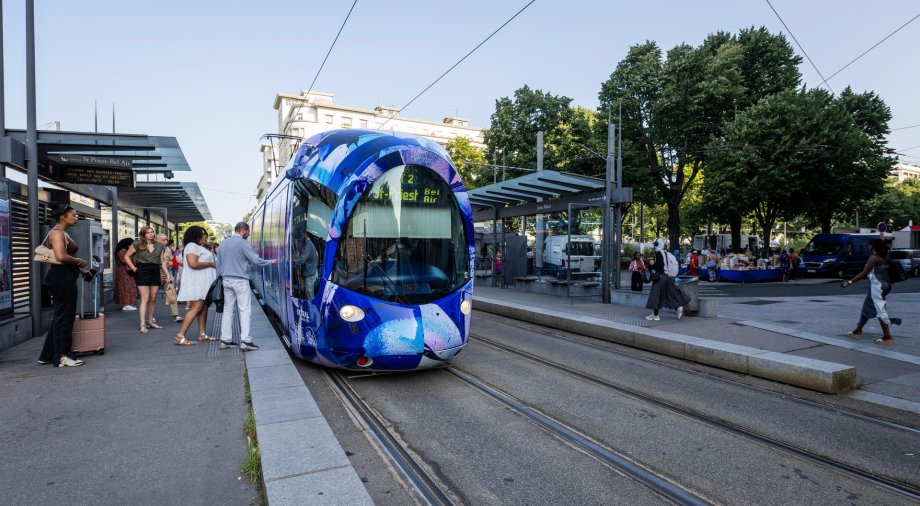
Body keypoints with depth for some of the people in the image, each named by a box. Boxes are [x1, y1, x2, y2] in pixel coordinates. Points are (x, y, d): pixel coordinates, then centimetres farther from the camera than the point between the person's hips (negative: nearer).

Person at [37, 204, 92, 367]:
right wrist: (79, 261, -11)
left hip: (65, 278, 10)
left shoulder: (63, 233, 18)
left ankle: (47, 355, 24)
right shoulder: (56, 232, -13)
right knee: (64, 317, -3)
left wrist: (81, 270, 18)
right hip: (62, 278, -10)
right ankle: (62, 357, 5)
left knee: (60, 317, 16)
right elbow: (61, 256, -26)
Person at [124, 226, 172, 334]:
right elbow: (127, 256, 6)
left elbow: (163, 262, 12)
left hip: (155, 272, 4)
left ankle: (150, 321, 21)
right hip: (142, 272, -4)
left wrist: (168, 274, 5)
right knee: (145, 298, -9)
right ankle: (143, 325, -7)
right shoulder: (137, 244, 1)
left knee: (153, 299, 9)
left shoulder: (160, 246, 11)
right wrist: (134, 268, -3)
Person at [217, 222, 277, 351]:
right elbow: (256, 261, -13)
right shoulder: (243, 243, -11)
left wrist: (220, 276, 24)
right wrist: (270, 262, 1)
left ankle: (225, 340, 12)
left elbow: (220, 262, 17)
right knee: (244, 310, -4)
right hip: (240, 281, -7)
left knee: (227, 310, 10)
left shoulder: (223, 243, 12)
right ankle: (245, 341, -8)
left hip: (226, 280, 7)